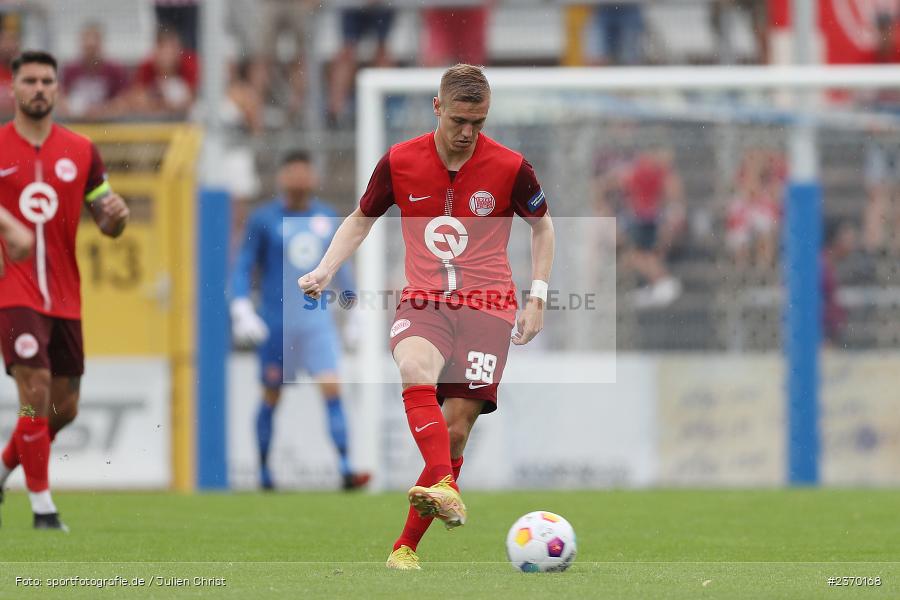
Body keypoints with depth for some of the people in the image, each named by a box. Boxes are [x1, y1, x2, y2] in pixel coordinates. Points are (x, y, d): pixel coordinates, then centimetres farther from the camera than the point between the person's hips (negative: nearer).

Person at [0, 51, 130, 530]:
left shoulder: (80, 151, 7)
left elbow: (107, 225, 12)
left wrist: (116, 216, -12)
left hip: (64, 297, 4)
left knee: (64, 408, 8)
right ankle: (42, 505, -8)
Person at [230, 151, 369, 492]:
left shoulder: (327, 217, 9)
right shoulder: (263, 220, -3)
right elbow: (243, 267, -1)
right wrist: (241, 309, -13)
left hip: (317, 320, 2)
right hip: (276, 321, -2)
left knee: (332, 389, -11)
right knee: (272, 397, 6)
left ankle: (346, 469, -16)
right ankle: (264, 471, 21)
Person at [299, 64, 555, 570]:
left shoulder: (510, 167, -2)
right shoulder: (400, 162, 1)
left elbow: (542, 225, 15)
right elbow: (361, 220, 17)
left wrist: (537, 299, 8)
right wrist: (325, 271, 3)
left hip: (487, 303, 0)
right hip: (423, 301, 0)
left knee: (456, 428, -9)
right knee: (415, 366, -35)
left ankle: (408, 546, 4)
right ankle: (445, 491, -49)